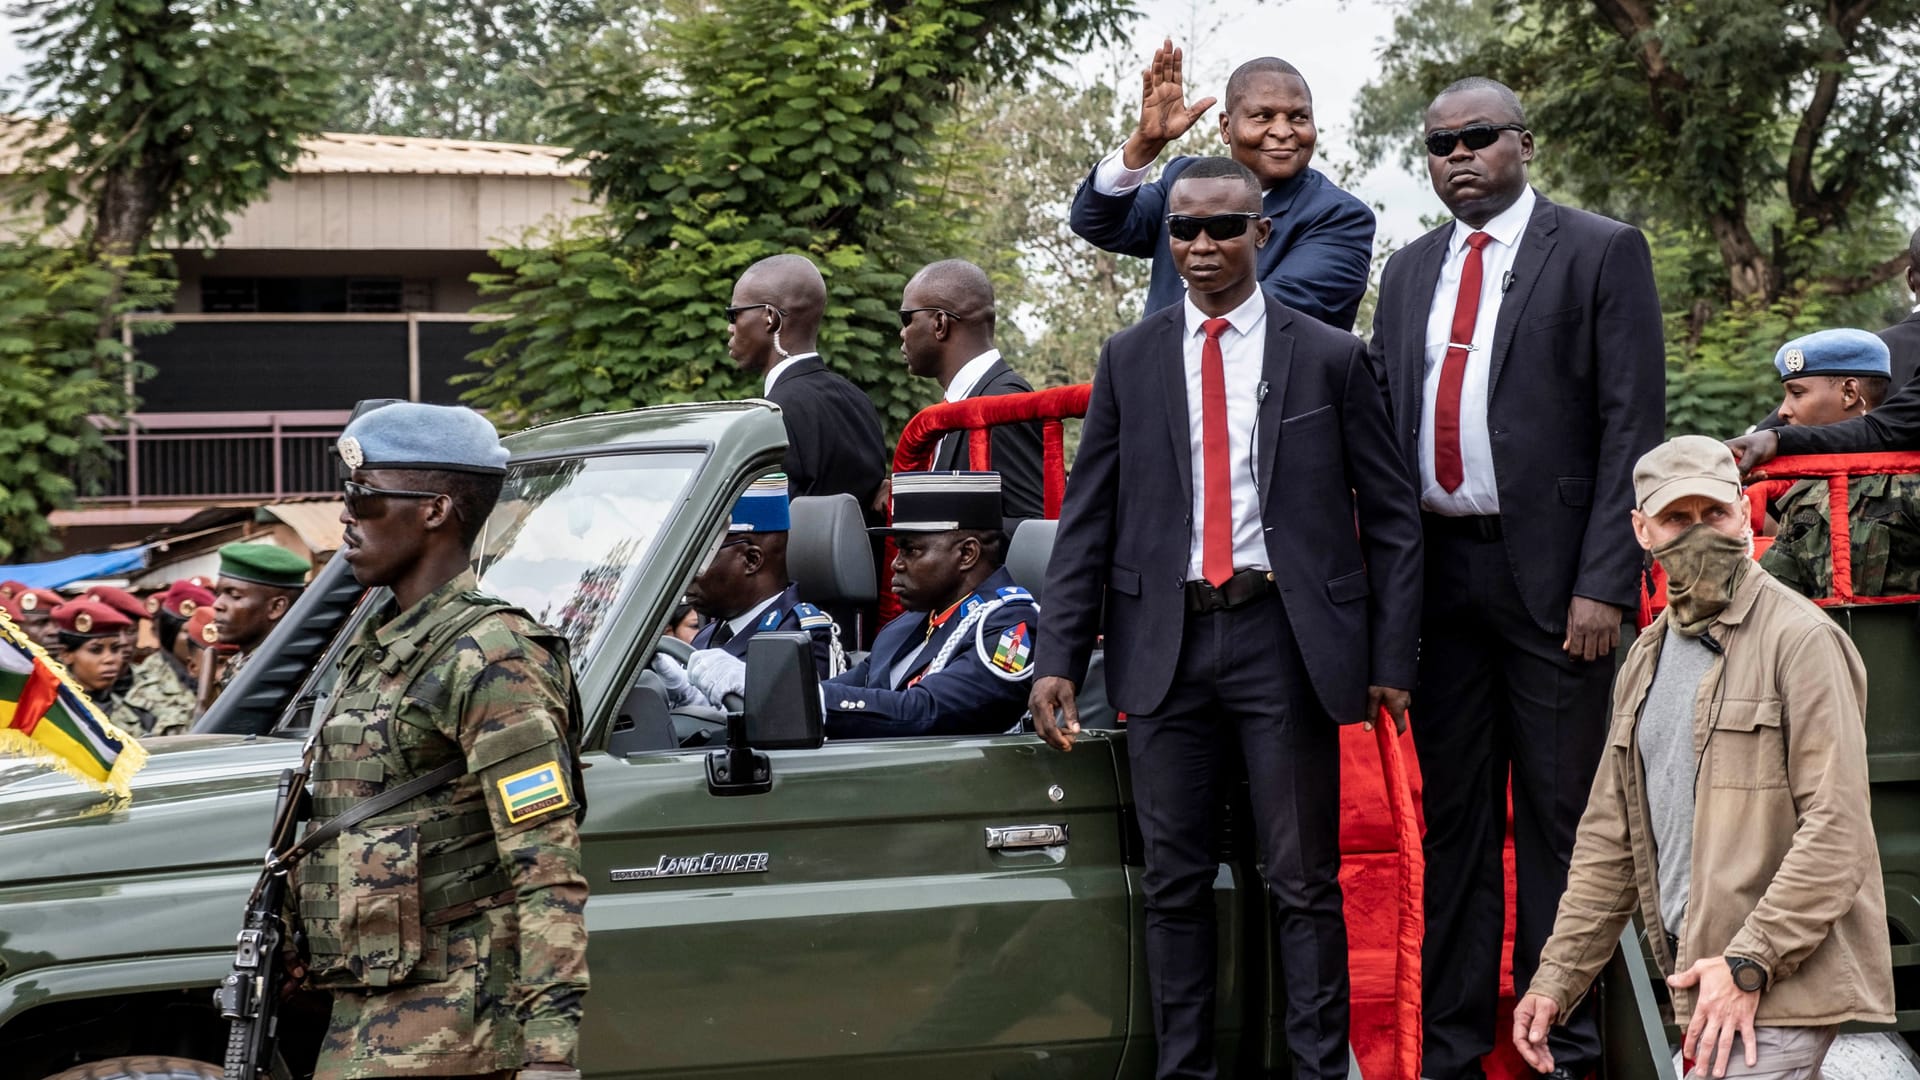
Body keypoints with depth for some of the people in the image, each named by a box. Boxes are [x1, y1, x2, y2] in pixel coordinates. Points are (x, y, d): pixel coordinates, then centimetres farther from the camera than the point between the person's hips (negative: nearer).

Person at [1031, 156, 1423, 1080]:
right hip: (1165, 640, 2)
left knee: (1304, 882, 2)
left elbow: (1390, 517, 4)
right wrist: (1058, 658, -2)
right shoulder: (1129, 361, 9)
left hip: (1284, 638, -2)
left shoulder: (1329, 358, 3)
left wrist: (1391, 659, -3)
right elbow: (1086, 518, 7)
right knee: (1173, 881, 6)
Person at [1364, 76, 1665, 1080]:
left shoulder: (1602, 251, -1)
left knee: (1557, 816, 1)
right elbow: (1384, 418, 14)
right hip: (1437, 572, 5)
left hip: (1551, 576, -5)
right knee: (1452, 813, 10)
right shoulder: (1409, 270, 15)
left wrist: (1603, 583, -14)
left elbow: (1632, 424, -7)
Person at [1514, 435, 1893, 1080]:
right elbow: (1610, 837, 21)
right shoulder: (1646, 658, 18)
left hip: (1781, 979, -7)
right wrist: (1556, 978, 14)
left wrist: (1749, 964, -19)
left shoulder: (1802, 639, -7)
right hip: (1696, 978, 7)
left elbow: (1836, 830, -14)